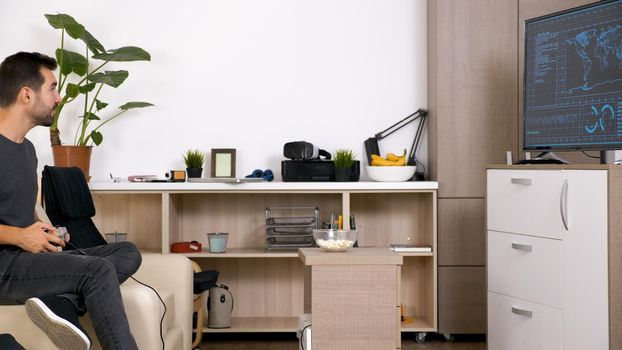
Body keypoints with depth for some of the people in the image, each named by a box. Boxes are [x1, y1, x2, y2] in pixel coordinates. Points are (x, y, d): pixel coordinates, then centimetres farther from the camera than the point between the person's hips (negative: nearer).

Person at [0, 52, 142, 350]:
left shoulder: (27, 148, 17)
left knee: (128, 253, -3)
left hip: (28, 256, 9)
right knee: (99, 270, -26)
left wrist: (40, 231, 4)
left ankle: (60, 303, -27)